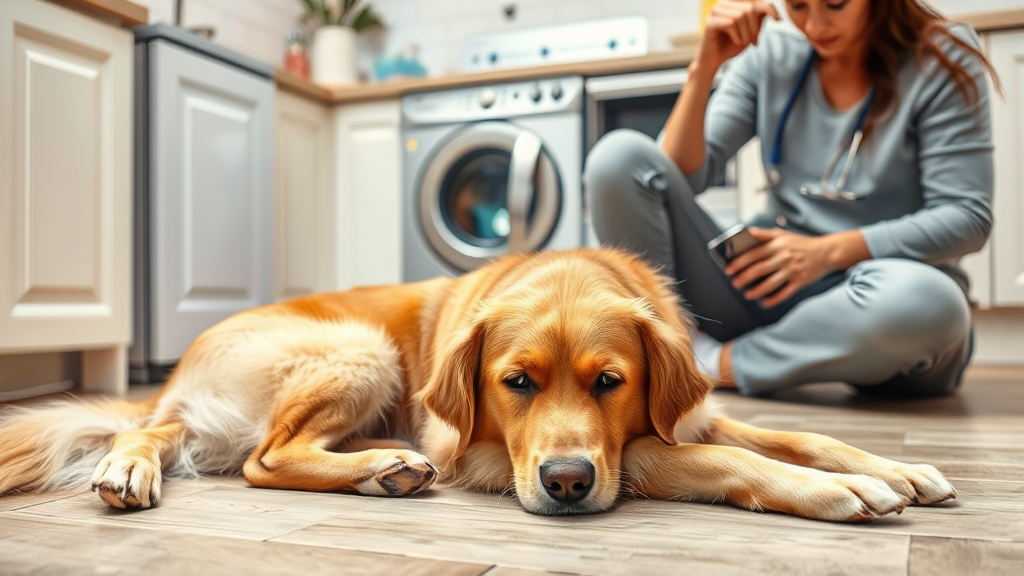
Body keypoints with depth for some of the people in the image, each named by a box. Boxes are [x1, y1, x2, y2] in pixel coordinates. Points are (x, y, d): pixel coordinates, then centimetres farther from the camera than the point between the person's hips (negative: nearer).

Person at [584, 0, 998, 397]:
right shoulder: (771, 56, 6)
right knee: (619, 156, -13)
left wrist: (830, 250, -19)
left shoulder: (941, 60, -2)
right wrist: (703, 68, -14)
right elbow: (682, 175, -2)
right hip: (768, 285, 2)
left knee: (925, 302, -42)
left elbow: (968, 217, -8)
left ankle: (713, 363, -19)